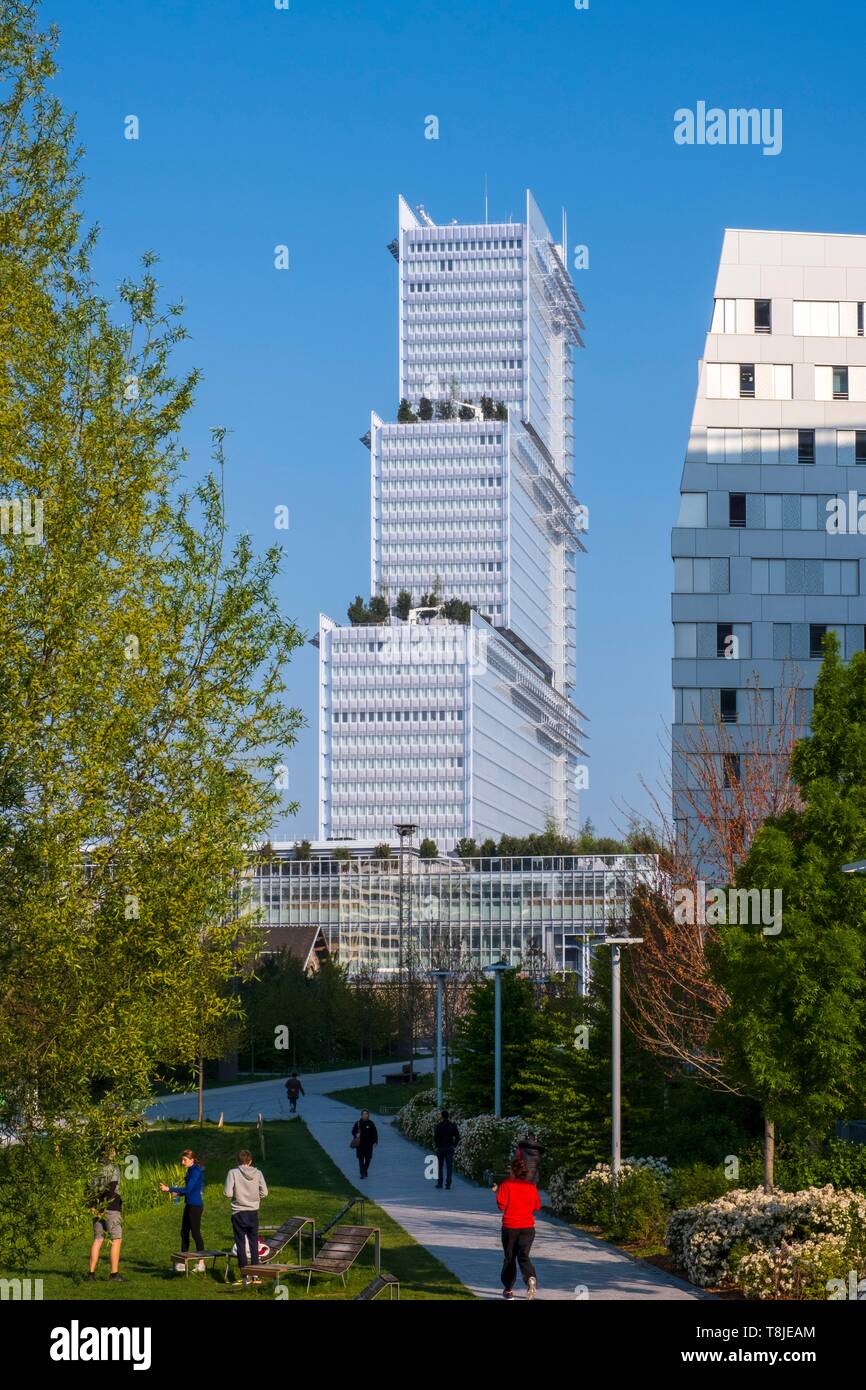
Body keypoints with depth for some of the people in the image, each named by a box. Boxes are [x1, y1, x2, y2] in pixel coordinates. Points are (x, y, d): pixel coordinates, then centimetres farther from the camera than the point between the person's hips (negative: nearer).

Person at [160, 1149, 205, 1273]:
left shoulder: (196, 1171, -16)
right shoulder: (191, 1171, 14)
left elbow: (188, 1189, -22)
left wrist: (169, 1189, -22)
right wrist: (178, 1193, 10)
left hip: (195, 1205, -10)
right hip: (189, 1205, 10)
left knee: (195, 1232, -6)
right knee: (184, 1233, 12)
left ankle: (201, 1262, -1)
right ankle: (183, 1262, 18)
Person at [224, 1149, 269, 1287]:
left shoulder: (233, 1173, -10)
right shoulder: (257, 1173, -3)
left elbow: (228, 1193, -15)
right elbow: (264, 1192, -2)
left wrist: (234, 1198, 7)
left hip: (238, 1213, -2)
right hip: (253, 1212, 2)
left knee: (241, 1243, 5)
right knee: (254, 1243, 13)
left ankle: (245, 1274, 4)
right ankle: (255, 1274, 14)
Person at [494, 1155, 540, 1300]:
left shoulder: (506, 1185, -8)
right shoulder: (531, 1186, 2)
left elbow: (501, 1205, -10)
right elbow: (537, 1206, 8)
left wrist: (497, 1193, 5)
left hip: (510, 1226, -2)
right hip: (528, 1227, 2)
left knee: (509, 1257, 12)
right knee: (523, 1256, 0)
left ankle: (508, 1289, 19)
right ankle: (531, 1278, -30)